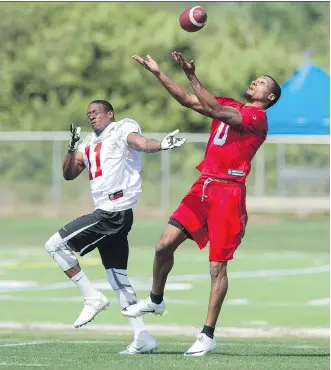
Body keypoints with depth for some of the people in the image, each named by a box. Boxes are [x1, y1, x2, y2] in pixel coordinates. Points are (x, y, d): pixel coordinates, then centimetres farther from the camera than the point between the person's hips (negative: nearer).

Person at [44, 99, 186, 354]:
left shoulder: (123, 129, -3)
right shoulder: (90, 143, 21)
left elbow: (141, 143, -23)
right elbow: (69, 174, 19)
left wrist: (163, 145, -44)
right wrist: (72, 147, 3)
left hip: (114, 213, -9)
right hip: (107, 213, 9)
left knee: (55, 245, -8)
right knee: (118, 277, 10)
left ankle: (93, 297, -4)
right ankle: (142, 338, 11)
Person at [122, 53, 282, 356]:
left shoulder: (257, 116, -7)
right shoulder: (229, 105, 17)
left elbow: (216, 110, -20)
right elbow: (187, 100, 18)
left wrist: (192, 75, -23)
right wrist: (158, 73, 11)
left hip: (229, 193, -7)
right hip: (204, 186, 7)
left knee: (218, 267, -4)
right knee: (164, 245, -1)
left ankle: (208, 336, 2)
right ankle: (156, 300, 23)